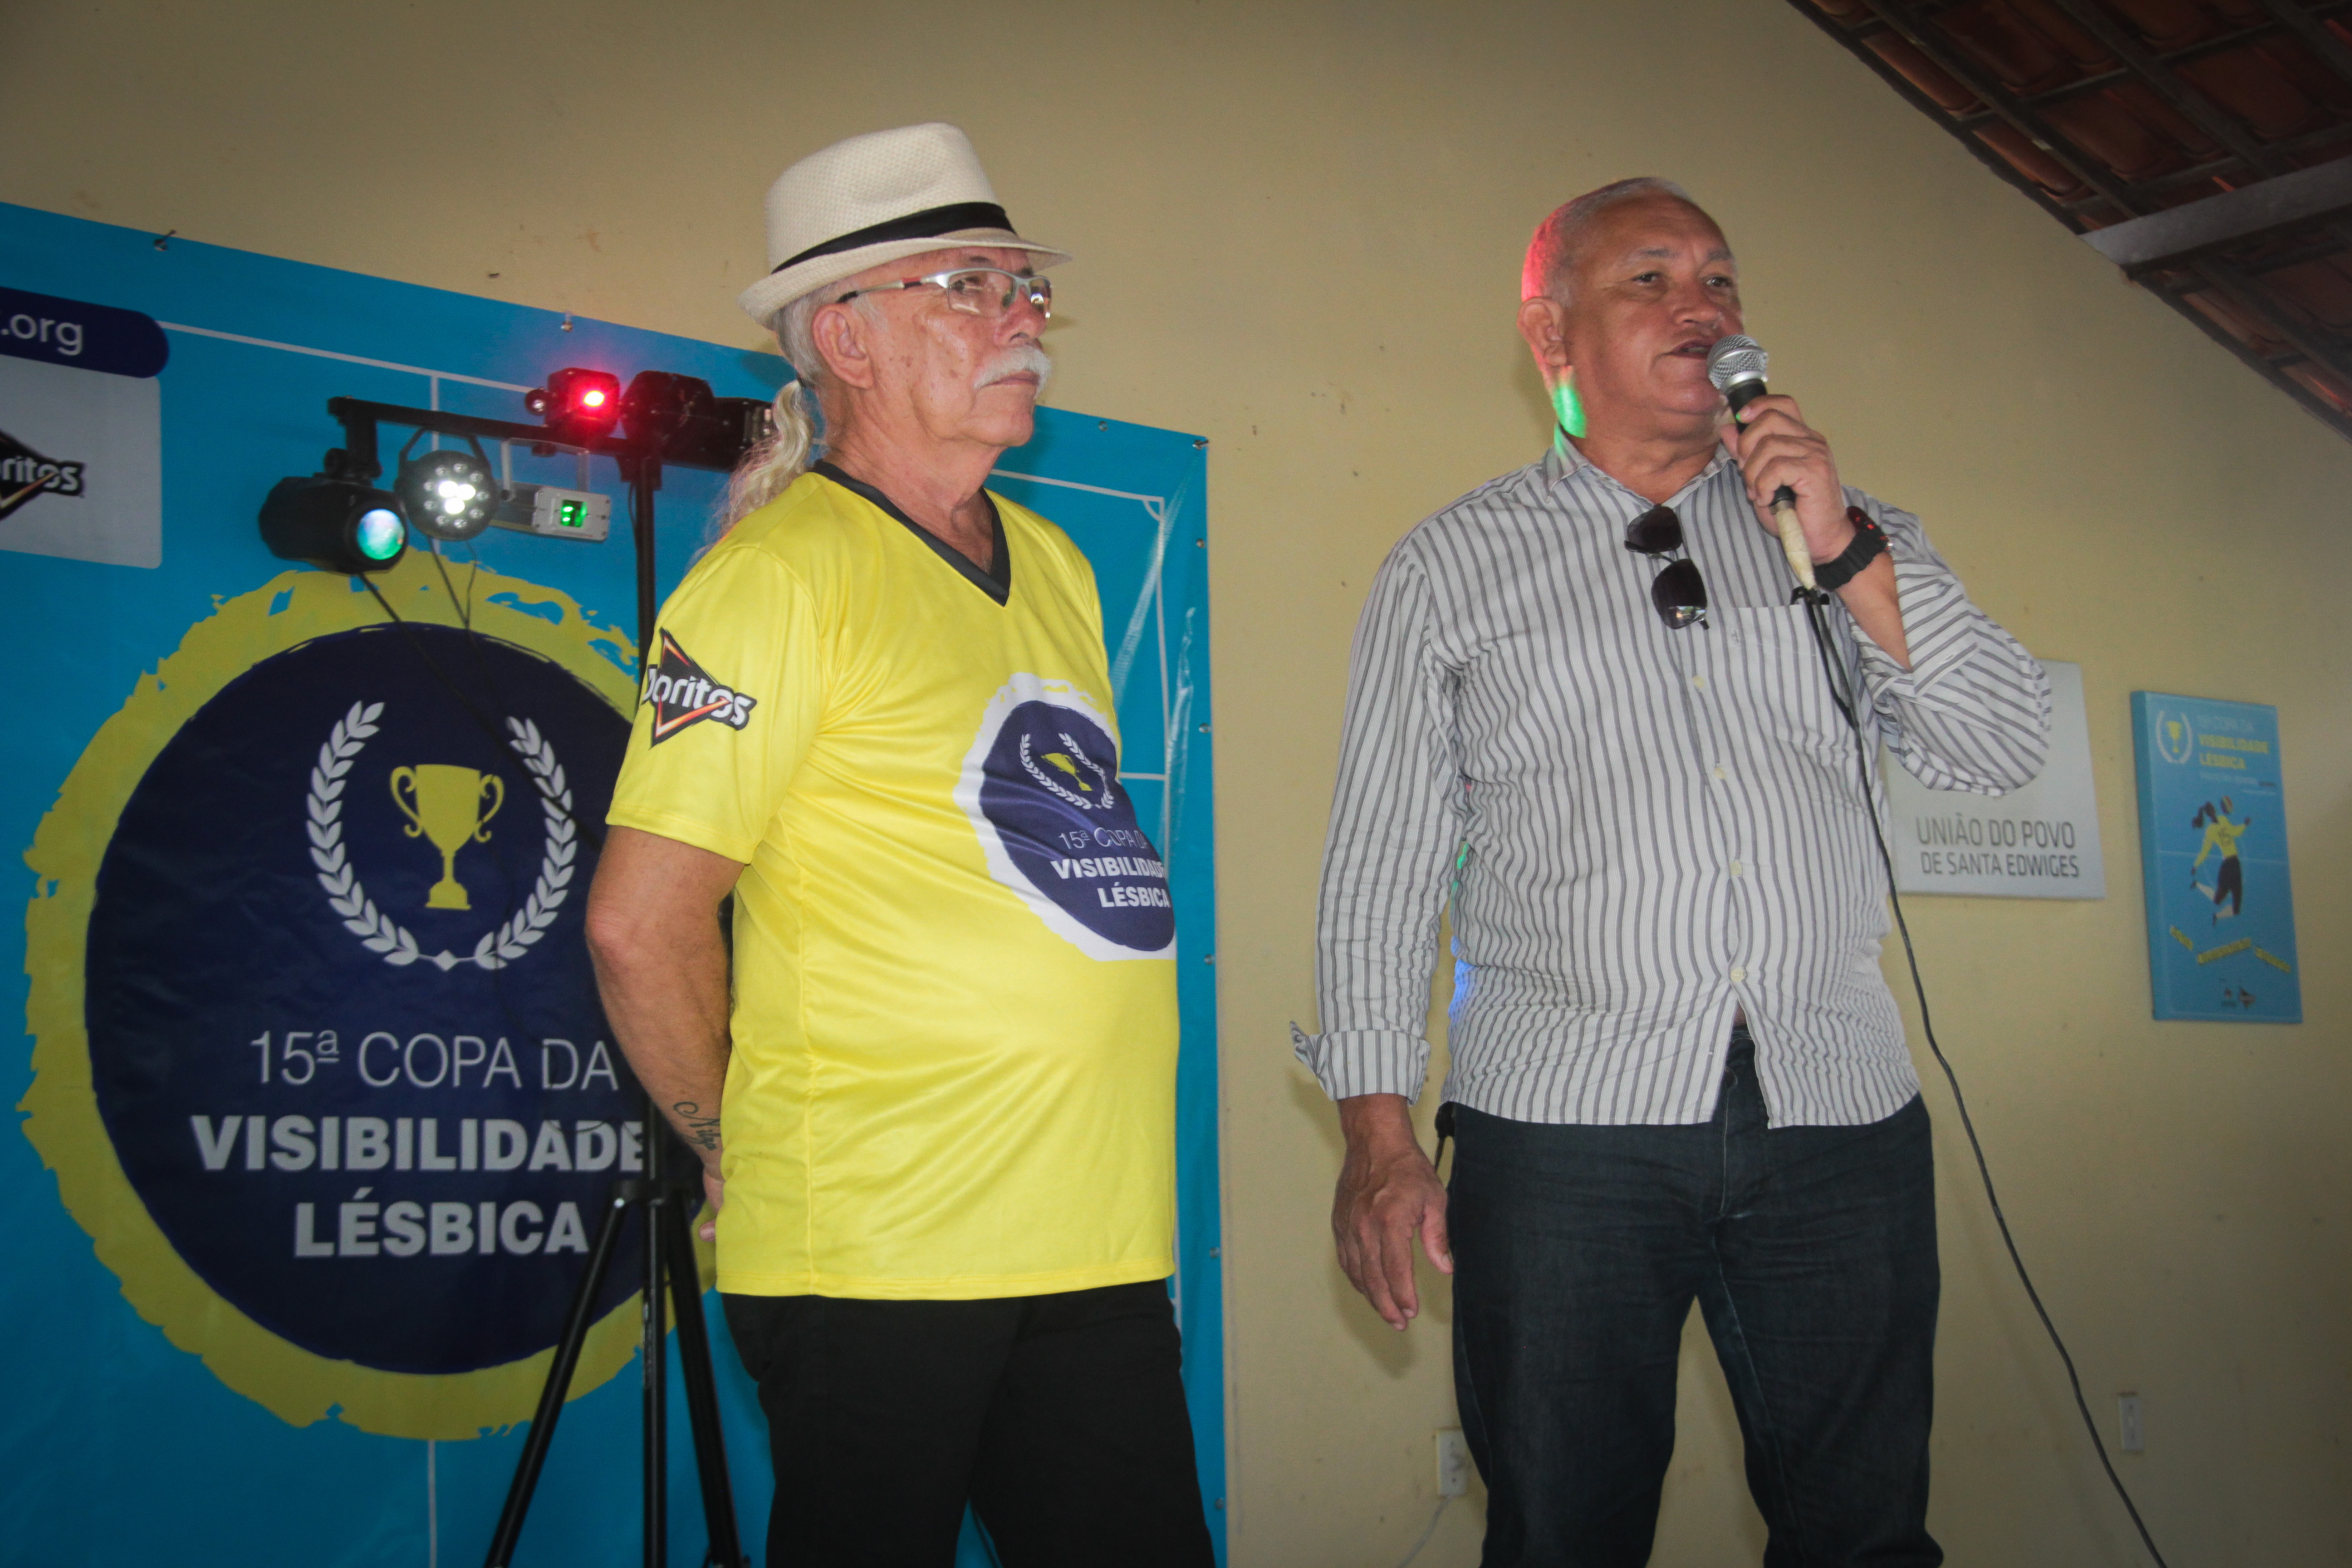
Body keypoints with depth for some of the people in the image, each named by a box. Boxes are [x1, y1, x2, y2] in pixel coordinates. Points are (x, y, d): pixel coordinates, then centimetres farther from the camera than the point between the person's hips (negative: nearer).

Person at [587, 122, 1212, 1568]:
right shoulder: (784, 570, -9)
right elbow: (639, 923, -12)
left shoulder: (1055, 568, 15)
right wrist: (741, 1154, -1)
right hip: (880, 1256, -7)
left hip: (1099, 1243, 7)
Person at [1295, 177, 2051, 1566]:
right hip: (1567, 1126, -2)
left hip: (1841, 1116, 3)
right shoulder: (1451, 567, 7)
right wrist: (1381, 1136, -4)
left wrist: (1843, 549, -6)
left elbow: (2003, 751, 5)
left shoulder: (1848, 533, 14)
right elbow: (1384, 867, 4)